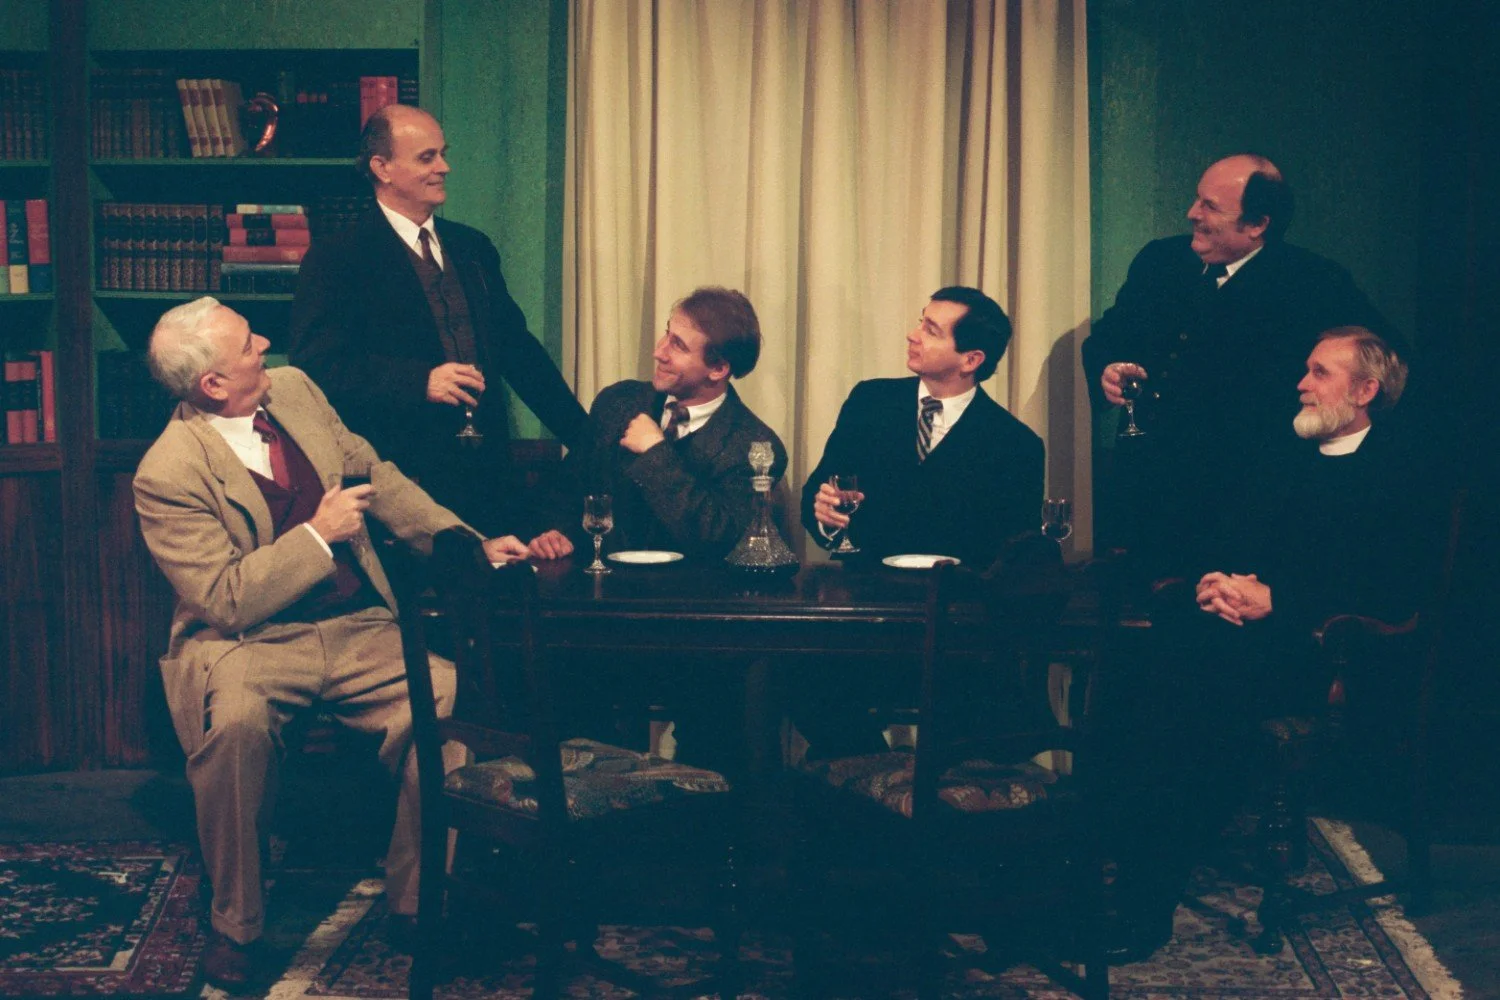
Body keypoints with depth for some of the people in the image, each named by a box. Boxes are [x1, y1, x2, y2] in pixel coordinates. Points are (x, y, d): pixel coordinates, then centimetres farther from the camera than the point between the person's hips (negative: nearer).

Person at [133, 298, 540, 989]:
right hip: (250, 642, -5)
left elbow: (377, 478, 17)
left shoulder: (293, 389, 7)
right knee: (237, 721, -37)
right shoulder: (167, 474, -12)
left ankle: (415, 899, -4)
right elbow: (226, 601, -16)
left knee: (451, 694, -21)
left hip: (357, 629, 5)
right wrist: (317, 535, -16)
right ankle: (235, 926, -16)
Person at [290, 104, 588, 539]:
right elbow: (318, 364, -11)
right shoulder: (336, 258, -1)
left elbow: (517, 347, 22)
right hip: (405, 482, -5)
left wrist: (585, 436, 16)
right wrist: (420, 382, -20)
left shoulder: (473, 247, 18)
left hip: (489, 472, 5)